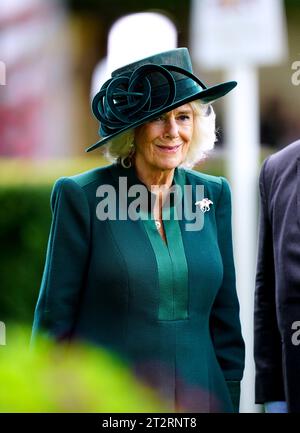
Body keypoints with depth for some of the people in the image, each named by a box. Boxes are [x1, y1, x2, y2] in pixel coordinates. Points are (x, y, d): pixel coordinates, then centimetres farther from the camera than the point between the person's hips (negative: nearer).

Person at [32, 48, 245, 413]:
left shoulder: (215, 195, 6)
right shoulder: (81, 196, -6)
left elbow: (224, 314, 10)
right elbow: (55, 315, -5)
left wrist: (230, 401, 7)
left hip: (199, 396, 4)